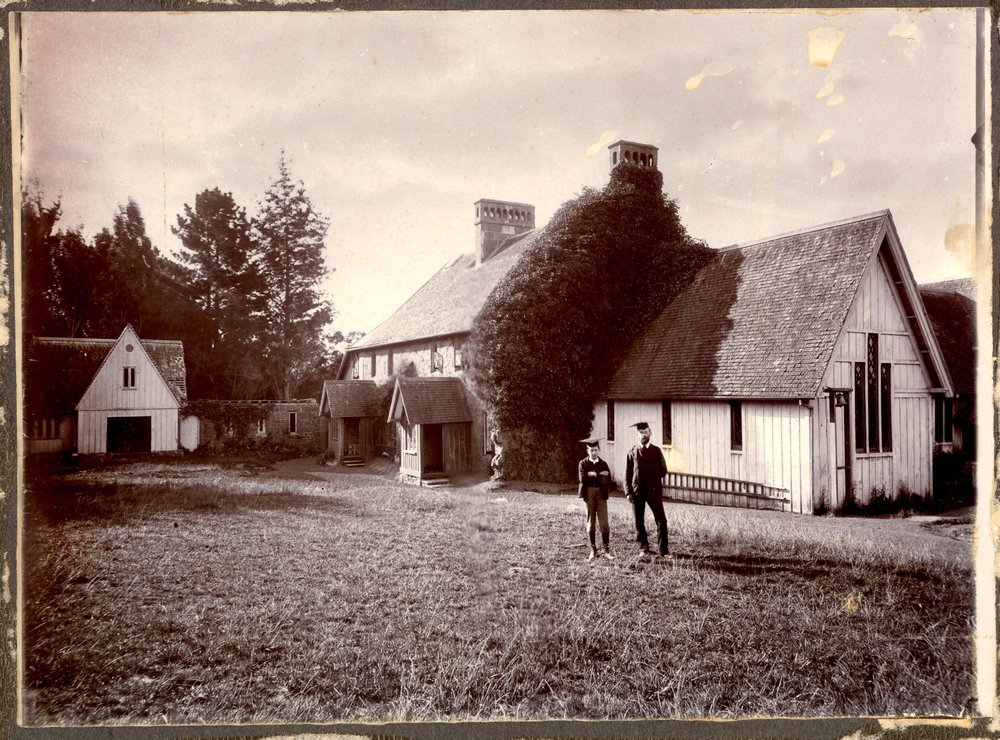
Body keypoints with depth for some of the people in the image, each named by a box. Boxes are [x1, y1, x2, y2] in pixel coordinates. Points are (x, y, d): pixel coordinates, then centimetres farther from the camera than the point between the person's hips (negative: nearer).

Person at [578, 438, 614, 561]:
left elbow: (608, 481, -1)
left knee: (604, 523, -5)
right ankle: (593, 550, 14)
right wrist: (598, 475, -12)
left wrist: (593, 475, -12)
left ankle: (607, 550, 0)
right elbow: (582, 478, -11)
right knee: (591, 523, 5)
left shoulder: (603, 464, 9)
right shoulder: (583, 463, 5)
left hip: (601, 494, 0)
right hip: (589, 494, 0)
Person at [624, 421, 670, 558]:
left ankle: (664, 551, 0)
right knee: (639, 522, 7)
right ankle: (644, 547, 22)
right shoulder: (632, 453, 4)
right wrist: (628, 492, -5)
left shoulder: (656, 451, 5)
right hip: (637, 492, 0)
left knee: (661, 520, -5)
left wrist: (652, 478, 1)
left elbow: (663, 470, 10)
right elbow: (627, 475, 3)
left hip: (654, 491, 0)